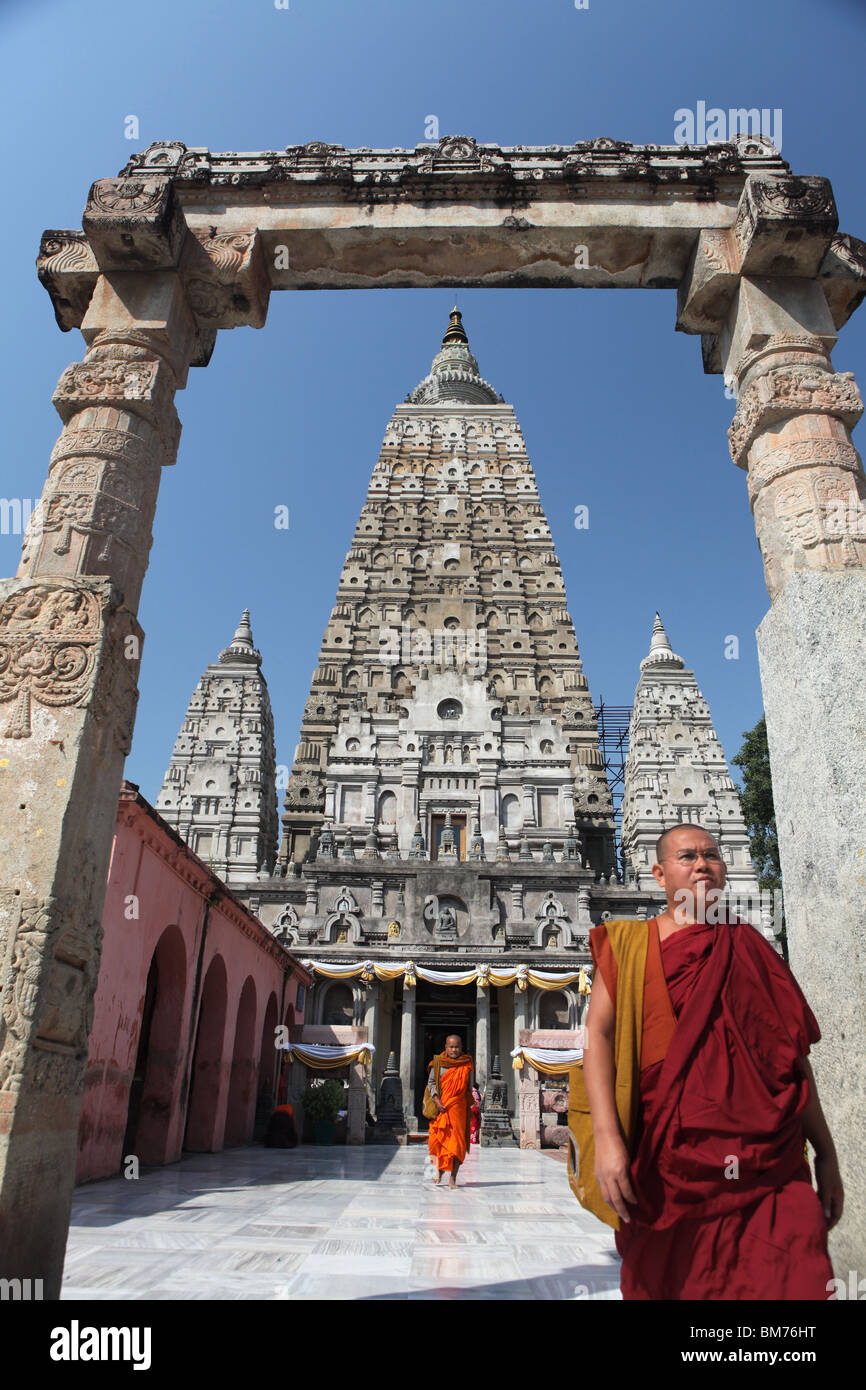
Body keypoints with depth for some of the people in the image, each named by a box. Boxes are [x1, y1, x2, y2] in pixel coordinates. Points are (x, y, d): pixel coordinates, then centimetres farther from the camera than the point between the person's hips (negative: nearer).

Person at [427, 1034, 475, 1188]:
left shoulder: (467, 1064, 6)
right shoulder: (438, 1062, 5)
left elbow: (470, 1088, 11)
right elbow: (431, 1082, 4)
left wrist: (471, 1105, 3)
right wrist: (437, 1100, -9)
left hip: (458, 1107, 0)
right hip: (440, 1107, 0)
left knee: (457, 1142, -5)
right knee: (437, 1139, 1)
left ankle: (453, 1178, 1)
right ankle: (438, 1169, 25)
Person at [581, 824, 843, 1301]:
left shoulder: (747, 947, 11)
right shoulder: (629, 944, 4)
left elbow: (793, 1053, 13)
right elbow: (598, 1033, -5)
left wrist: (825, 1152, 11)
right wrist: (607, 1137, -17)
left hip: (766, 1164, 2)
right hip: (665, 1162, -1)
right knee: (664, 1283, 11)